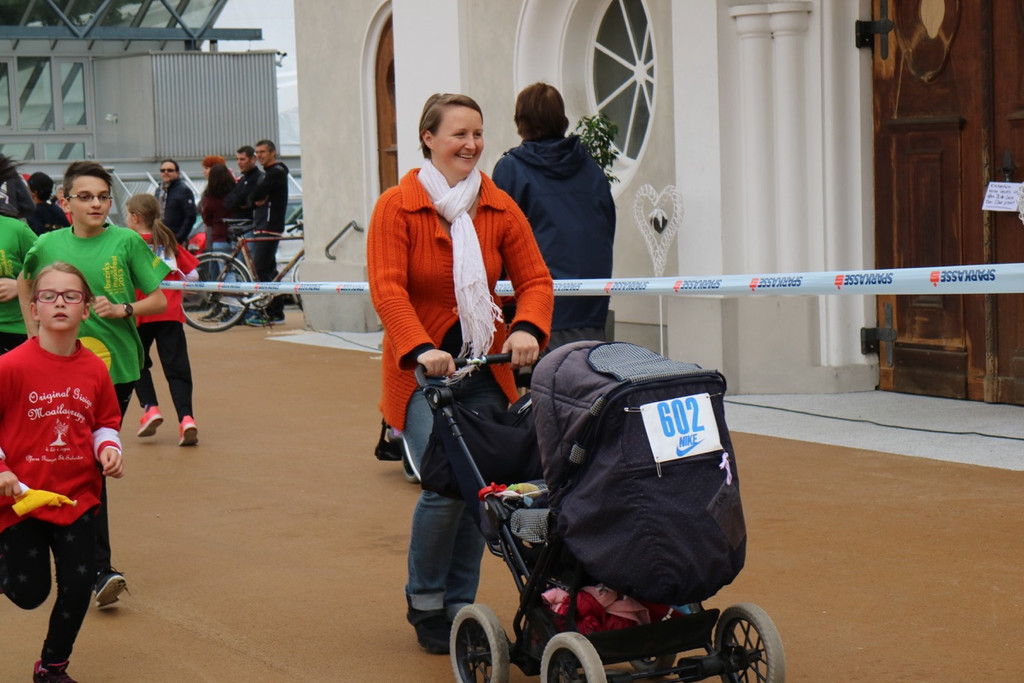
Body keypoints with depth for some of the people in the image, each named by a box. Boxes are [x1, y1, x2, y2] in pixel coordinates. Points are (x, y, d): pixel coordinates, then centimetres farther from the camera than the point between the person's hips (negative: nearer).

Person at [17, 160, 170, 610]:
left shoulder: (126, 242, -2)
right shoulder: (49, 246, 3)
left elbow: (159, 301, 2)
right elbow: (25, 285, 24)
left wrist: (123, 309, -15)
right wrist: (35, 335, 16)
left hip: (119, 367, 0)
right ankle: (100, 570, -5)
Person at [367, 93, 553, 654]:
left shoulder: (500, 208, 5)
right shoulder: (396, 207, -6)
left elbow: (534, 278, 2)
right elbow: (388, 289, -15)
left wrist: (527, 329, -20)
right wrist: (420, 349, -30)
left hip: (485, 366, 4)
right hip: (420, 369, -4)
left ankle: (460, 606, 19)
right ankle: (424, 605, 7)